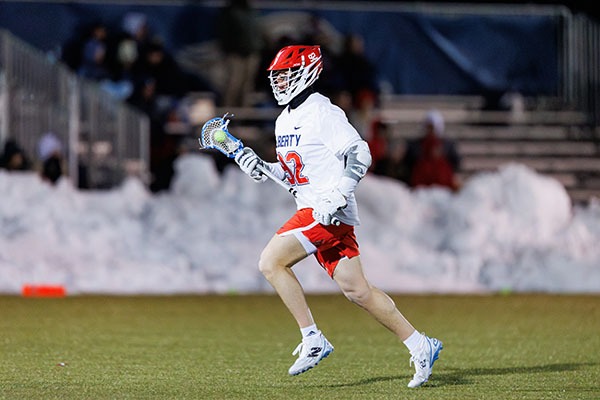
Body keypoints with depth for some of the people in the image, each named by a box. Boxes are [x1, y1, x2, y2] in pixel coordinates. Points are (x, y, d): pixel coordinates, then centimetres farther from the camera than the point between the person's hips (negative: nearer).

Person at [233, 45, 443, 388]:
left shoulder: (322, 113, -10)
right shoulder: (285, 120, 18)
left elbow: (360, 155, -17)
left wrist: (337, 197, -25)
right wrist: (262, 169, 8)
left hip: (331, 212, -9)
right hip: (311, 211, 9)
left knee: (271, 261, -16)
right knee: (356, 290, 7)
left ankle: (313, 340, -11)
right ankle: (420, 346, 13)